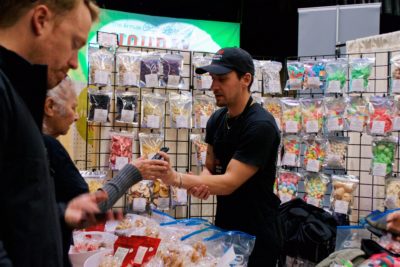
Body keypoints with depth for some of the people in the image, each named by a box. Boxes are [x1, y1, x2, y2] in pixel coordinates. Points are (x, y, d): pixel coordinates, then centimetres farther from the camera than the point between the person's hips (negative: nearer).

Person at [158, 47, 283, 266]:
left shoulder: (261, 126, -22)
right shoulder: (216, 119, 2)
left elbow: (230, 182, -25)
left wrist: (175, 178, -35)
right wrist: (201, 183, -15)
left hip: (257, 237, -7)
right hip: (223, 229, 7)